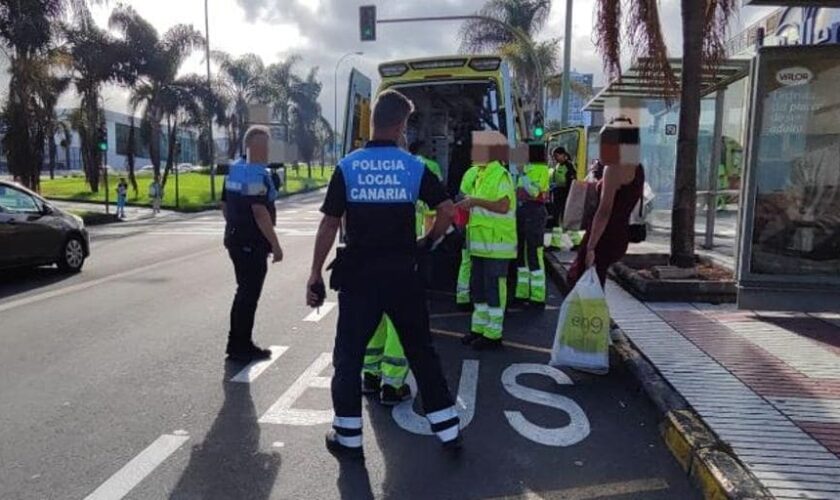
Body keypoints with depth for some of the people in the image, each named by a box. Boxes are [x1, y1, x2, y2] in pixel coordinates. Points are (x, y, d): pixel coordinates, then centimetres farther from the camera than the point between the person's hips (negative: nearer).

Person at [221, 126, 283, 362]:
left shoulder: (234, 170, 12)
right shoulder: (258, 174, -17)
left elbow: (225, 206, 16)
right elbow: (260, 212, -23)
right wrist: (275, 244, -20)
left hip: (235, 239, 9)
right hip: (252, 243, -9)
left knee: (244, 291, 18)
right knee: (249, 294, 0)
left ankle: (237, 343, 27)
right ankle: (240, 347, 10)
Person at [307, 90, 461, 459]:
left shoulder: (347, 167, -3)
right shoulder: (414, 168, -1)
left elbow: (329, 225, -5)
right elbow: (448, 210, -7)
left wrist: (315, 275, 1)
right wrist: (427, 242, 10)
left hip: (358, 277, -1)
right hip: (401, 276, 1)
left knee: (348, 356, 12)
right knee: (422, 352, 13)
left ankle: (348, 439, 19)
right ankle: (448, 431, 21)